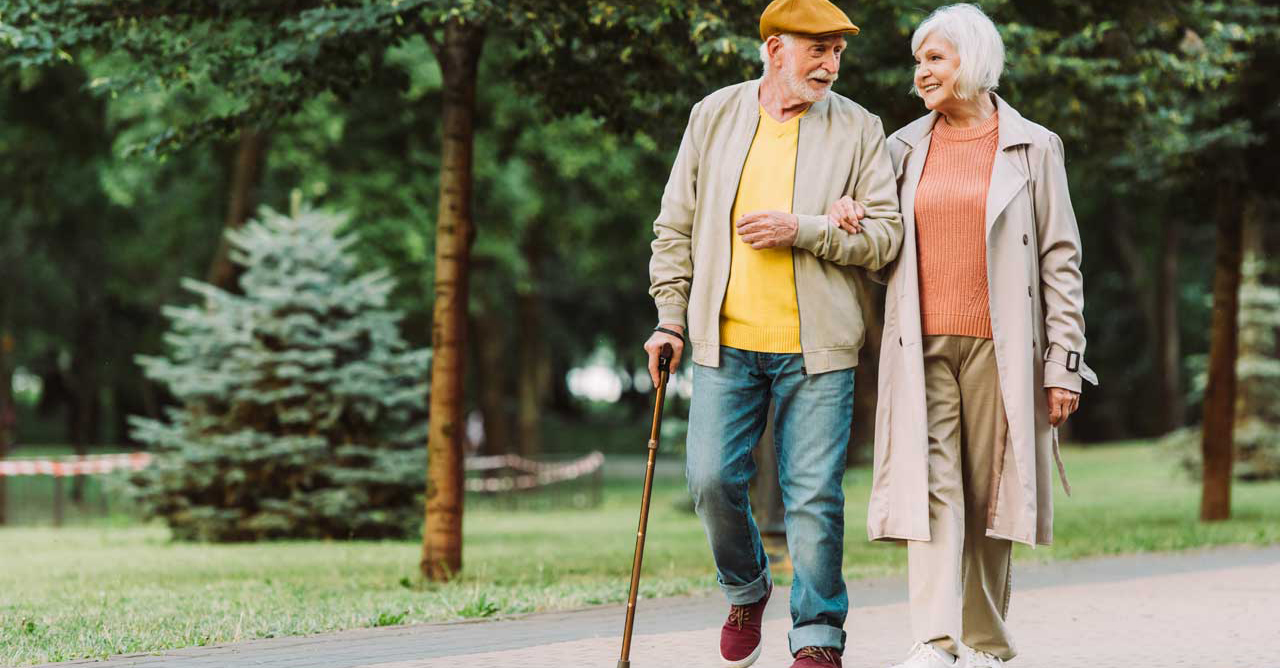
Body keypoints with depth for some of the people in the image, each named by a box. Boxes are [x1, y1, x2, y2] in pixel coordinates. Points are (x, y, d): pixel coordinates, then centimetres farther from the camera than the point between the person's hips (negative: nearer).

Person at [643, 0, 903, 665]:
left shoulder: (858, 129, 3)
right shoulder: (713, 117, 9)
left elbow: (886, 234, -2)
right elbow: (676, 226, 13)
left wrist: (801, 230, -14)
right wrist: (671, 317, 7)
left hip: (814, 346, -2)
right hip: (724, 339, 2)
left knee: (814, 492, -4)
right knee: (712, 479, -2)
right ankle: (746, 591, 26)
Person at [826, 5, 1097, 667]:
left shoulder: (1033, 147, 4)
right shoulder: (906, 147, 12)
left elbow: (1060, 260, 3)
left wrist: (1064, 362, -3)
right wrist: (840, 207, 2)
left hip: (999, 346, -2)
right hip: (923, 347, 2)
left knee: (988, 494, 2)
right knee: (932, 487, -10)